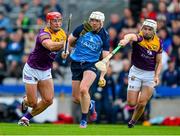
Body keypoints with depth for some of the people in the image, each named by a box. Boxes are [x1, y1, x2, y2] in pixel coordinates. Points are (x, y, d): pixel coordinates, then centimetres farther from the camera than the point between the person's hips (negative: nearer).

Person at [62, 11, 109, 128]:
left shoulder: (104, 36, -5)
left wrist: (102, 76, -12)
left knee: (83, 89, -27)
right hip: (76, 64, 2)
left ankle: (84, 120, -10)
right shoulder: (82, 28, -4)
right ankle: (90, 105, 37)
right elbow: (69, 41, 12)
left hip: (91, 65, -2)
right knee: (76, 98, 2)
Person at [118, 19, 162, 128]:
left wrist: (156, 76, -10)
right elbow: (131, 36, -43)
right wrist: (126, 39, -67)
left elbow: (159, 62, 5)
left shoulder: (158, 42, -4)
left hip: (150, 75, 2)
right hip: (136, 72, -2)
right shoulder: (139, 38, -16)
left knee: (142, 103, -6)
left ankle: (133, 121, 22)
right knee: (131, 103, -3)